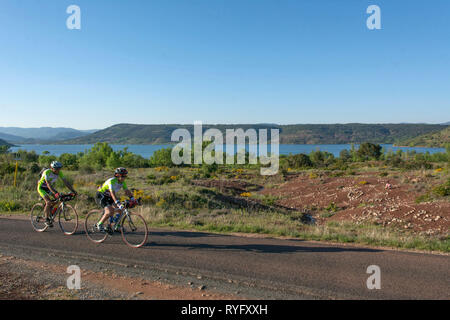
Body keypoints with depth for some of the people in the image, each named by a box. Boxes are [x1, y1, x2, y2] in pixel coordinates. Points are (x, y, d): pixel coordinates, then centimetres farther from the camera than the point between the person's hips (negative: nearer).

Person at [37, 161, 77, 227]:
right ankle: (46, 219, -9)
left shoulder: (59, 173, -15)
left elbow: (66, 182, -16)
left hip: (51, 187, 6)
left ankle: (51, 216, 7)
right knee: (49, 202, -25)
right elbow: (48, 184, -39)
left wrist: (73, 191, -27)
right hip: (42, 188, -6)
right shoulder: (47, 172, -31)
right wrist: (55, 193, -52)